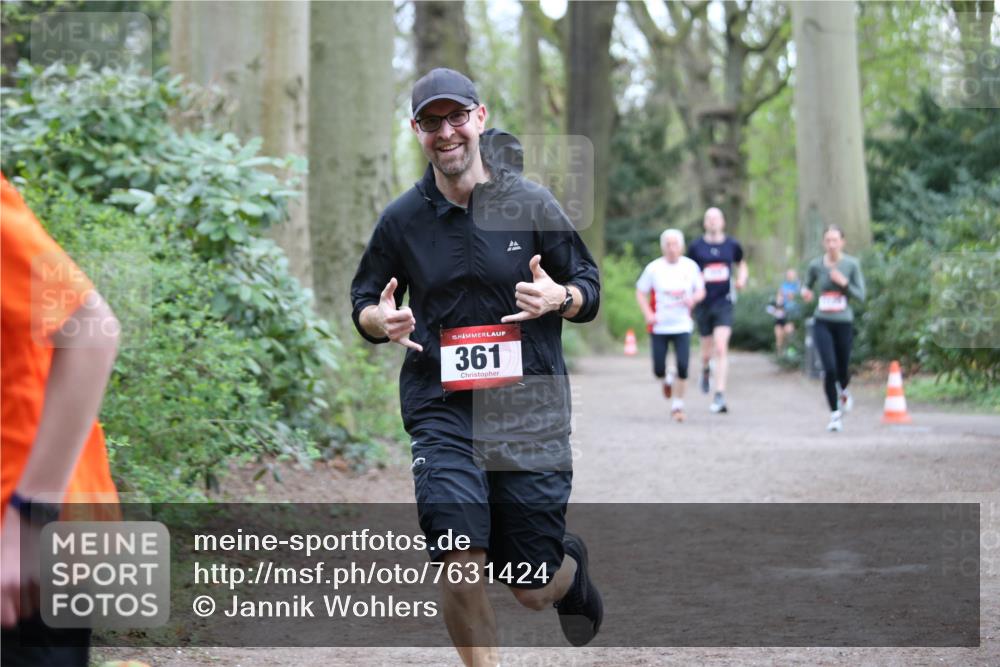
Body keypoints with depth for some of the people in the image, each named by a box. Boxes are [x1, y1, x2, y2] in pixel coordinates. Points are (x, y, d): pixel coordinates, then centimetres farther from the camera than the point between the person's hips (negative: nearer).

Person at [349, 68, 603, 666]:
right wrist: (381, 320, -9)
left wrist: (558, 298, -16)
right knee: (461, 566, -18)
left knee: (534, 590, 5)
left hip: (531, 409, 0)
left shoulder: (531, 203, 0)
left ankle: (571, 564, 43)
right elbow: (364, 302, 15)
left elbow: (590, 290, 7)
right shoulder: (402, 219, 3)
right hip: (442, 412, 1)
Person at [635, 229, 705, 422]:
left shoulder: (690, 266, 0)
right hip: (659, 327, 0)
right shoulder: (653, 268, -4)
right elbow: (640, 292, 5)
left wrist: (693, 298, -12)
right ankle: (667, 380, 37)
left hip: (682, 326, 0)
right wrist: (648, 314, -9)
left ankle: (677, 405, 4)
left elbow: (701, 291, 11)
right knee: (658, 370, 0)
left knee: (683, 367, -11)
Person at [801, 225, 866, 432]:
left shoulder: (851, 265, -4)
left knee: (842, 371, 11)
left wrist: (844, 283, -18)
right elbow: (807, 285, 16)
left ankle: (844, 392, 48)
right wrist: (805, 292, -7)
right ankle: (835, 414, -3)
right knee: (829, 369, -15)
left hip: (844, 323, 0)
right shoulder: (816, 265, -2)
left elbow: (861, 296, -2)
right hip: (822, 323, 0)